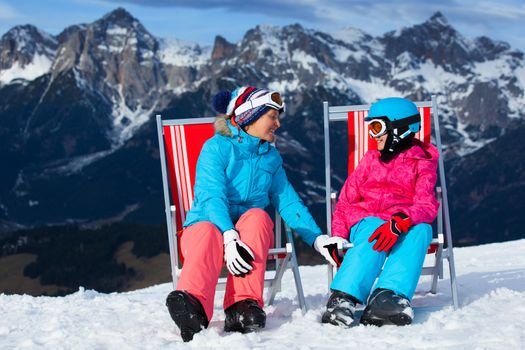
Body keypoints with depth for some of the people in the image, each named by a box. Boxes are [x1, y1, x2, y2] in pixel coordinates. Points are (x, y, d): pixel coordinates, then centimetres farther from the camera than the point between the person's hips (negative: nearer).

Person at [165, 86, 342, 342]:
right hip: (208, 223, -4)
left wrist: (317, 239, 1)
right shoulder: (216, 148, -4)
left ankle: (243, 305, -48)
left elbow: (288, 202, 15)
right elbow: (212, 198, -17)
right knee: (208, 233, -39)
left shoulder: (271, 156, 15)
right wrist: (229, 238, -34)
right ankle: (193, 304, -70)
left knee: (257, 215, -31)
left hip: (251, 233, 4)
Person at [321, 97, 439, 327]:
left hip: (406, 226, -1)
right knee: (374, 236, -34)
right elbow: (346, 200, 16)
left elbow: (427, 205, -9)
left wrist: (400, 222, -30)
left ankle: (389, 296, -51)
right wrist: (338, 237, -2)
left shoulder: (422, 163, 9)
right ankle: (343, 298, -51)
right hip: (368, 221, 1)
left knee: (421, 229, -35)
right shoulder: (371, 159, 21)